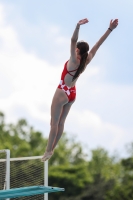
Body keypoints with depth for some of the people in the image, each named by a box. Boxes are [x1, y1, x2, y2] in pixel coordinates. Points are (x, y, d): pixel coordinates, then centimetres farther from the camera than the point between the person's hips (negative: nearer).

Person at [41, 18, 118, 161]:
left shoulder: (74, 61, -24)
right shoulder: (86, 61, -7)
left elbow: (73, 40, -40)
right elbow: (97, 45, -6)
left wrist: (78, 26, -52)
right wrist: (110, 29, -6)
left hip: (62, 93, -7)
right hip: (72, 94, 7)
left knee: (54, 123, 0)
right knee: (61, 123, 15)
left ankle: (48, 151, 4)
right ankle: (51, 149, 23)